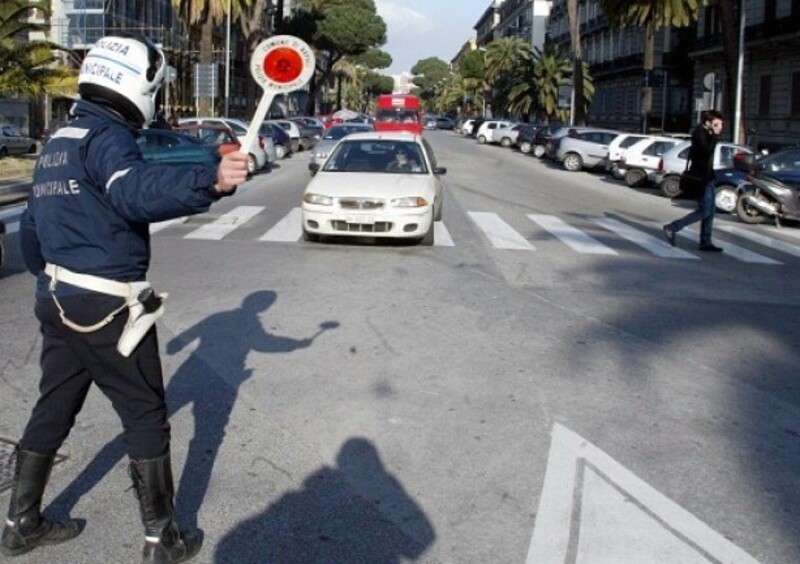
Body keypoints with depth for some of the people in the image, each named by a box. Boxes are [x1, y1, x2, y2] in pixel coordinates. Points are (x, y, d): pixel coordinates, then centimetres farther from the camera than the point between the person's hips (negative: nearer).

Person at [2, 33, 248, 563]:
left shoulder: (58, 142, 14)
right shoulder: (107, 137, -15)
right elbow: (137, 191, -39)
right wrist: (209, 181, -54)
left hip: (57, 300, 9)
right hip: (107, 308, -9)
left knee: (53, 409, 19)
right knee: (146, 419, 3)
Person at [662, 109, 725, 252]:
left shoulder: (706, 133, 15)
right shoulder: (699, 133, -15)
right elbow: (707, 152, -28)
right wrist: (715, 135, -26)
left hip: (706, 176, 10)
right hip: (701, 177, -10)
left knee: (710, 210, 10)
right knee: (704, 211, -9)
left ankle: (705, 242, 14)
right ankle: (671, 228, -2)